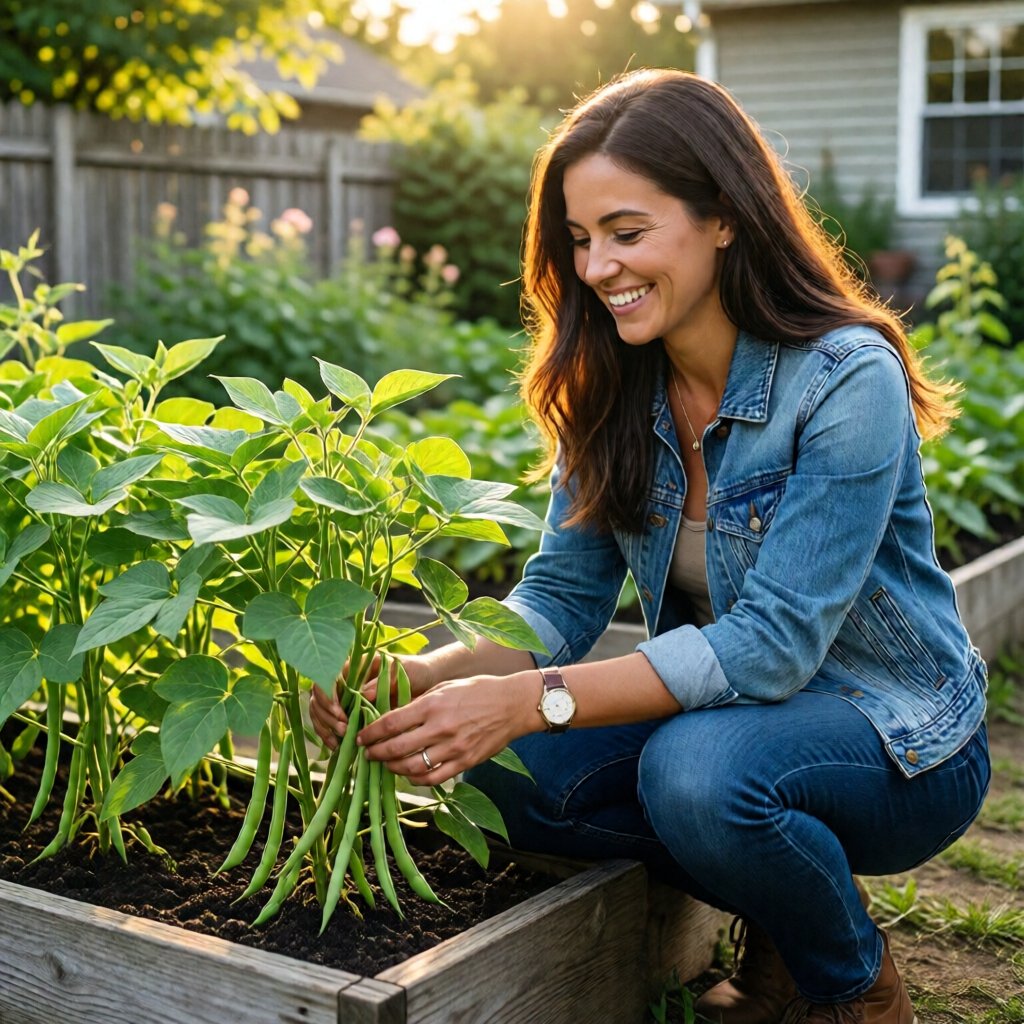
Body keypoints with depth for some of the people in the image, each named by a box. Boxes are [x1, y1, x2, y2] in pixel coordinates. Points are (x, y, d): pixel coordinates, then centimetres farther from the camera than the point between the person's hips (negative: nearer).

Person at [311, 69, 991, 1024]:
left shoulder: (845, 380, -23)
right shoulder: (611, 389, -3)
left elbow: (775, 642, -29)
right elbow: (561, 596, -6)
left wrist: (531, 699, -36)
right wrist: (427, 676, -26)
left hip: (893, 738, -5)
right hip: (718, 711, 6)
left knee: (697, 767, -35)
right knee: (504, 770, -18)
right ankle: (778, 925, 3)